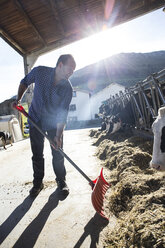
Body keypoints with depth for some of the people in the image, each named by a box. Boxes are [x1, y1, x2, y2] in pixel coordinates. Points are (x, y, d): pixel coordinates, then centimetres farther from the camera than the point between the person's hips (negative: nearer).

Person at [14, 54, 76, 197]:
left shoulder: (67, 88, -19)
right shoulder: (39, 72, -17)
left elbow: (62, 114, -20)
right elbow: (24, 82, 5)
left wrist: (58, 135, -27)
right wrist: (19, 99, -3)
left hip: (54, 123, -1)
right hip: (35, 120, 1)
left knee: (58, 154, 2)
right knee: (37, 154, 7)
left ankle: (61, 181, 23)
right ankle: (38, 183, 24)